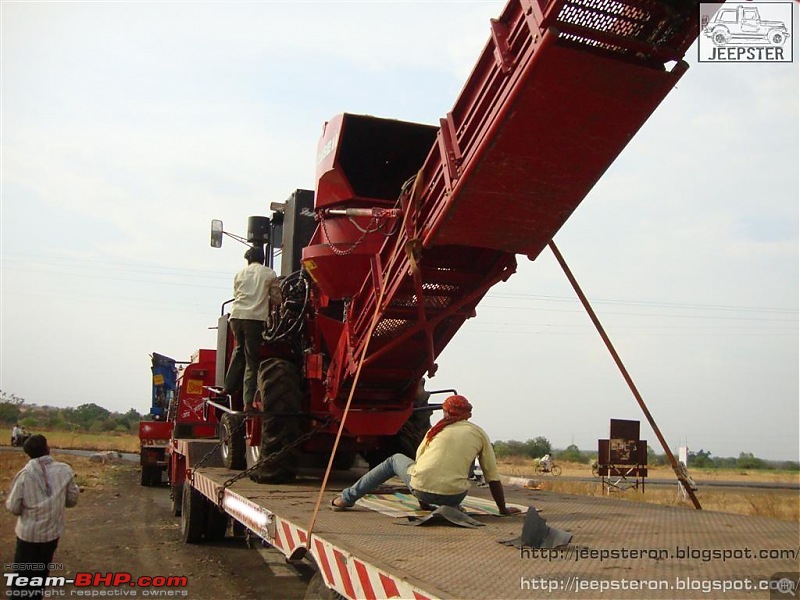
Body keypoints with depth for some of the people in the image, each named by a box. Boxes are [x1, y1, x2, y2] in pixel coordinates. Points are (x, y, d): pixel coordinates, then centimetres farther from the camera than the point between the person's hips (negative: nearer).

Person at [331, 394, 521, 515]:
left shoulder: (438, 429, 15)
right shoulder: (479, 434, 10)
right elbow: (493, 477, 9)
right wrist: (503, 509, 22)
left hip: (421, 488, 0)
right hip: (453, 497, 0)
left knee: (394, 460, 30)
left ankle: (348, 497, 30)